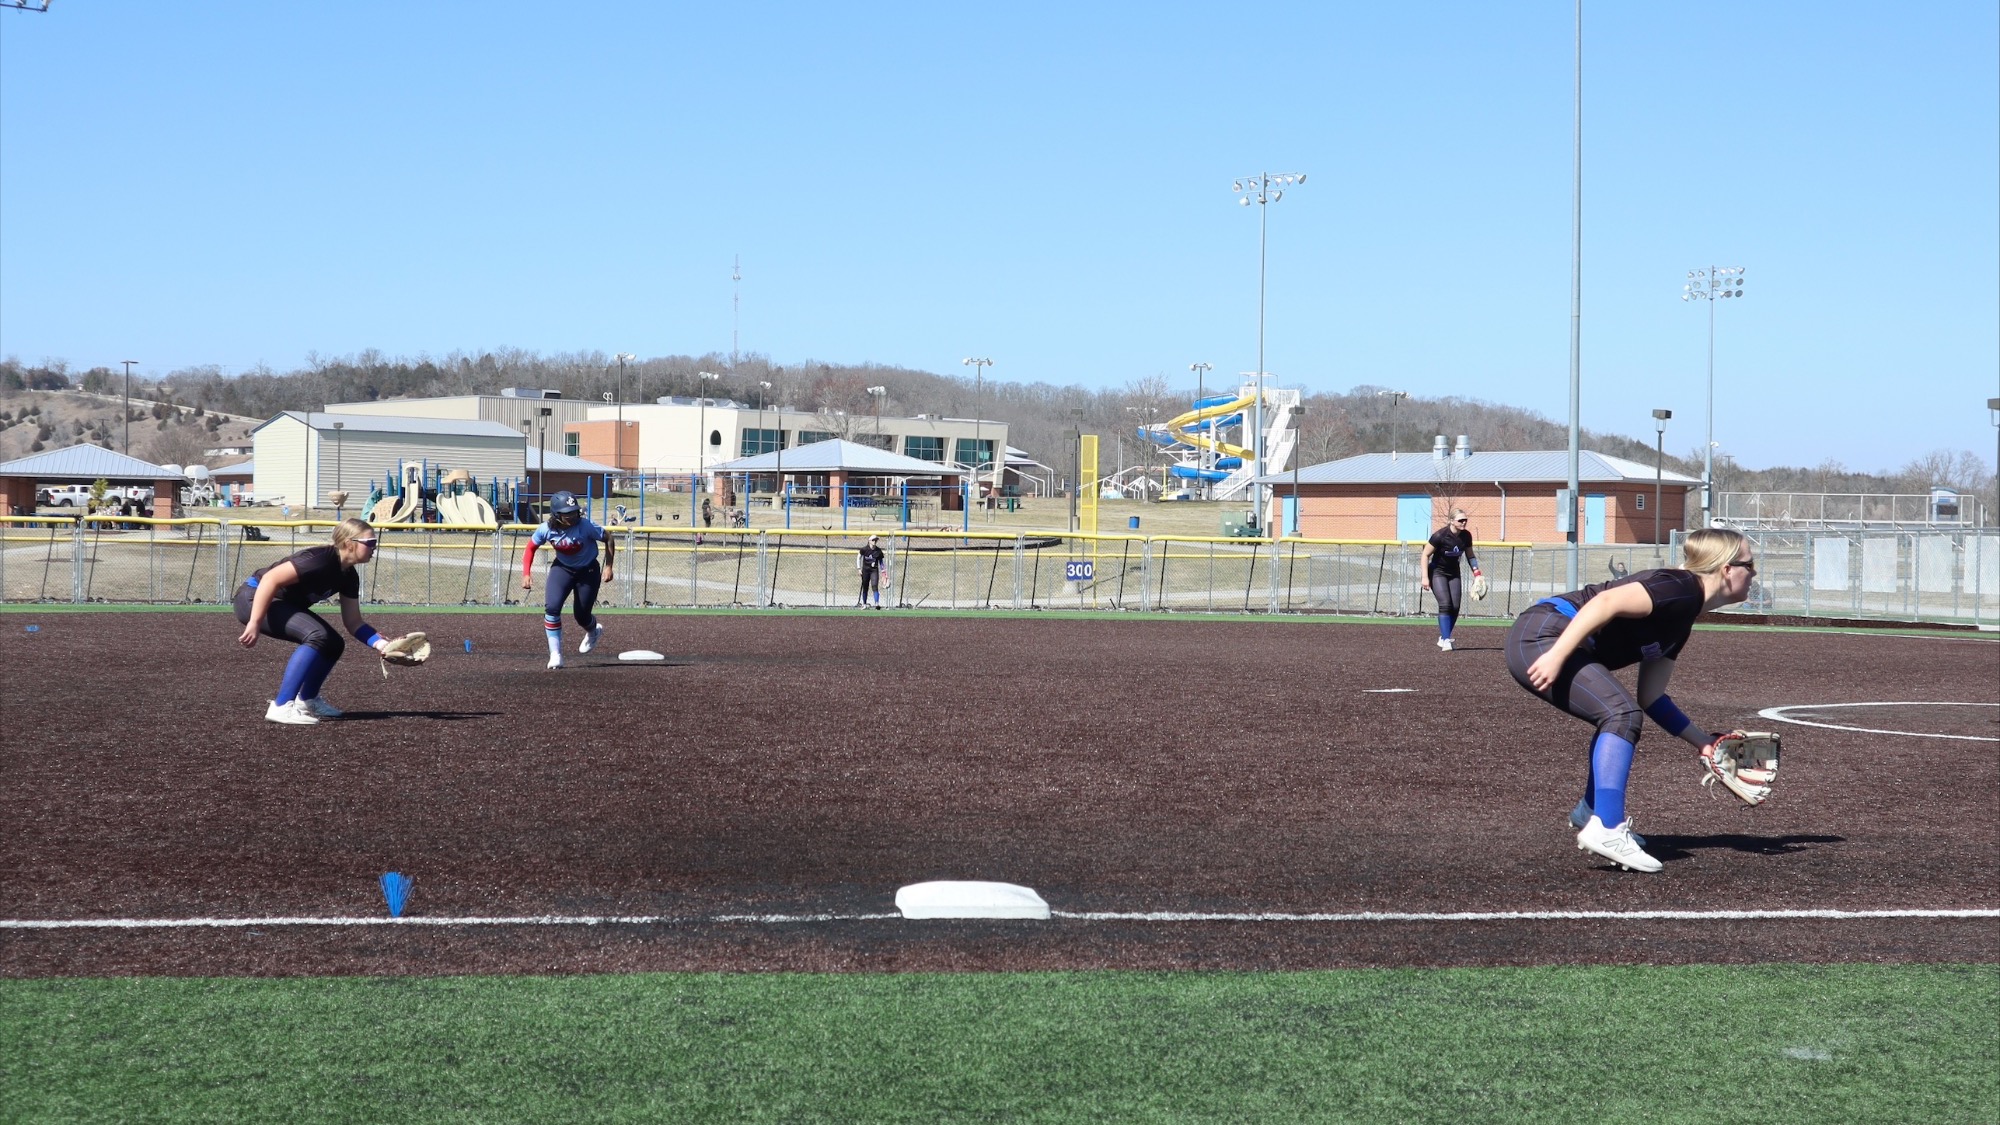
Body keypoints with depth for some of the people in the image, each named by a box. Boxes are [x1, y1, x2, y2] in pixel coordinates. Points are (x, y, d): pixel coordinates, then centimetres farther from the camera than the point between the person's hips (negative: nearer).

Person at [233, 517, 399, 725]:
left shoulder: (348, 576, 2)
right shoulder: (321, 559, -26)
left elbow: (353, 622, 7)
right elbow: (270, 579, -30)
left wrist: (382, 643, -8)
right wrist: (255, 624, -32)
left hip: (284, 604, 10)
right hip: (254, 599, -10)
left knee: (333, 644, 7)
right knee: (317, 635, -26)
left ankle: (306, 700, 25)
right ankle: (281, 706, -27)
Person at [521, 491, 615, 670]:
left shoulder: (585, 526, -30)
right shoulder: (546, 529, -22)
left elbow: (608, 538, -15)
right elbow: (530, 548, -4)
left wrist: (608, 566, -17)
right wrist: (526, 574, -13)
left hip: (588, 571, -2)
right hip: (562, 569, 2)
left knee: (582, 616, 5)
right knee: (552, 607, -20)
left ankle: (594, 631, 45)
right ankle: (555, 654, -8)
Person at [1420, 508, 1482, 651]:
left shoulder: (1466, 536, -7)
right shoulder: (1440, 536, -22)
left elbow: (1470, 556, 10)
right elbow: (1425, 555, -15)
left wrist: (1476, 573, -1)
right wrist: (1425, 577, -18)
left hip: (1454, 573, 5)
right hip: (1437, 573, -5)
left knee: (1455, 607, -4)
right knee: (1445, 604, -19)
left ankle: (1443, 638, 11)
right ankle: (1445, 640, -19)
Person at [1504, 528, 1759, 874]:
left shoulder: (1681, 618, 20)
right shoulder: (1682, 589, -9)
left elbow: (1650, 697, 20)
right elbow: (1605, 602, -23)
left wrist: (1705, 744, 20)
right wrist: (1557, 656, -29)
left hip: (1534, 645, 11)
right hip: (1541, 638, -11)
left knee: (1619, 718, 20)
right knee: (1622, 714, -18)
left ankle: (1590, 813, 32)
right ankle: (1605, 829, -23)